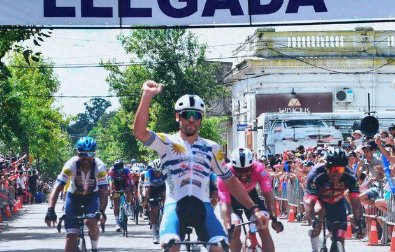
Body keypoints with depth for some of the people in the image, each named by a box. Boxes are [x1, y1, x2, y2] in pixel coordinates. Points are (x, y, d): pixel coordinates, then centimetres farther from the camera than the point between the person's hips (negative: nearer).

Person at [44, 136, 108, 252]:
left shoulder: (99, 166, -28)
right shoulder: (71, 164, -29)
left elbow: (103, 191, -34)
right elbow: (57, 187, -34)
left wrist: (101, 211, -52)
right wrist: (50, 210, -47)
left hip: (92, 196, 0)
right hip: (74, 196, 0)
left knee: (91, 222, -27)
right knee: (71, 236, -9)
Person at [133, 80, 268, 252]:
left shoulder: (211, 148, 16)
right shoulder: (167, 143, 8)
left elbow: (231, 181, 20)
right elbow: (140, 132, -11)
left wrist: (254, 209, 10)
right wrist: (147, 95, -21)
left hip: (202, 206, 2)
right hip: (175, 205, -2)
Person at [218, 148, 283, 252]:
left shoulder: (258, 168, -31)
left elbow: (268, 194, -33)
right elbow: (225, 204, -38)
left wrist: (274, 217, -43)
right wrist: (228, 228, -49)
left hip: (251, 194, 2)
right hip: (232, 198, -1)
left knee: (264, 228, -13)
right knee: (235, 230, -22)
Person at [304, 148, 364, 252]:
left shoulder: (350, 176, -30)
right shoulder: (316, 175, -38)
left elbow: (355, 202, -30)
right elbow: (309, 204, -42)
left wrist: (358, 223, -43)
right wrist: (313, 223, -57)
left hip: (337, 203, 3)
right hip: (318, 200, -3)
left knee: (339, 241, -4)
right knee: (319, 211, -38)